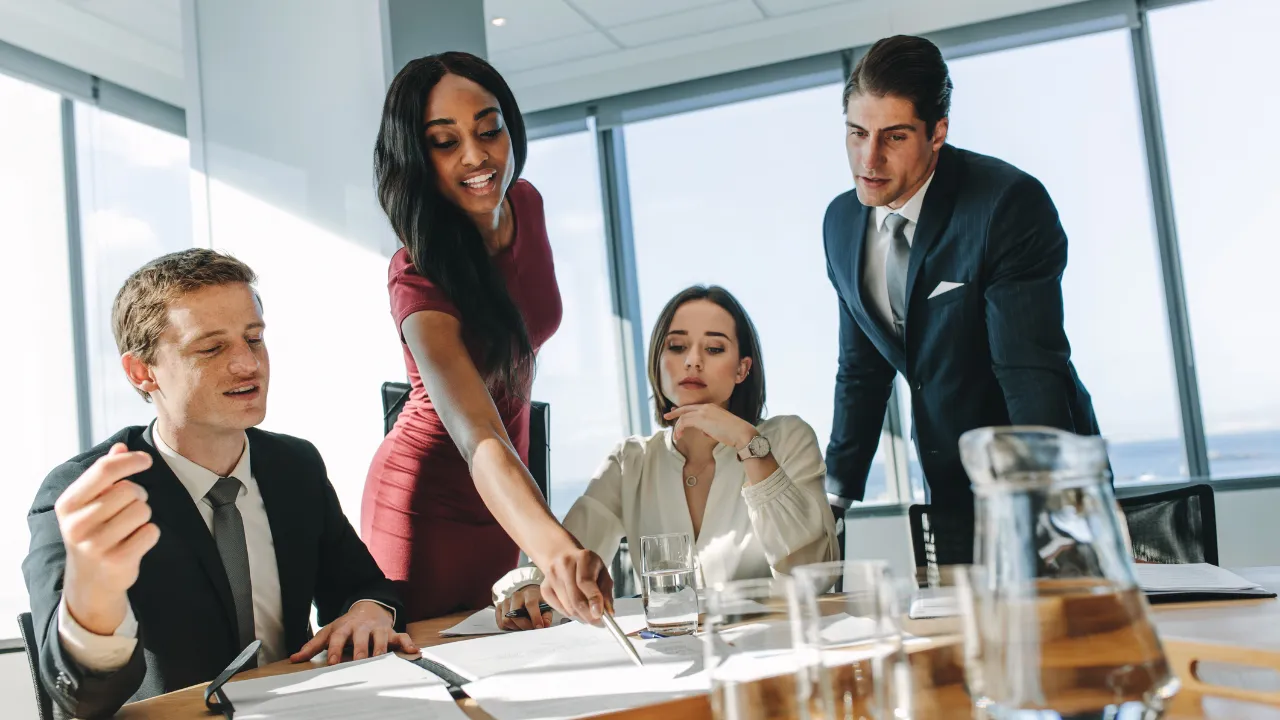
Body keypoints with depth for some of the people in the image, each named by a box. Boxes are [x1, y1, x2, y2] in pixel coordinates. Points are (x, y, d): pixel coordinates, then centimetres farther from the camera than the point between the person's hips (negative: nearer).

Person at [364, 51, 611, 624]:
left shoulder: (525, 205, -8)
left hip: (504, 498, 6)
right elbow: (480, 441, -41)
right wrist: (555, 551, -59)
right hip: (428, 506, -6)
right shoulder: (420, 277, -29)